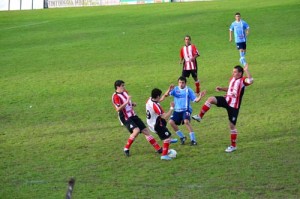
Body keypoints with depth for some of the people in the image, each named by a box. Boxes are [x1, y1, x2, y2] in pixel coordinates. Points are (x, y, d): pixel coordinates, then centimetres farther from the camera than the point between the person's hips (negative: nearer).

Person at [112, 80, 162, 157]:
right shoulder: (116, 96, -16)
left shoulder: (125, 92, 10)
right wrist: (126, 102, -31)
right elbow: (118, 109, -28)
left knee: (145, 131, 6)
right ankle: (126, 149, -9)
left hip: (133, 115, 8)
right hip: (126, 118, -8)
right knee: (136, 130, -27)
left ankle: (158, 149, 11)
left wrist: (132, 104, 7)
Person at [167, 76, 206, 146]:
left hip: (186, 110, -3)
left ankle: (193, 140, -19)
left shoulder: (188, 90, 0)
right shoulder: (176, 89, 5)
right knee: (171, 122, -17)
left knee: (186, 121, -29)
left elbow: (195, 100, -3)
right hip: (177, 110, 3)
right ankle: (182, 137, 4)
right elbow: (167, 94, -9)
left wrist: (200, 97, -24)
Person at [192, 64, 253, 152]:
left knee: (232, 125, 2)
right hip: (226, 100, 6)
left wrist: (246, 71, -36)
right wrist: (221, 88, 12)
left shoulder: (243, 80, -16)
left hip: (234, 106, -6)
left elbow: (250, 81, -39)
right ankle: (199, 117, -10)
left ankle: (233, 146, 17)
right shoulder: (232, 79, 8)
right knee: (211, 99, -16)